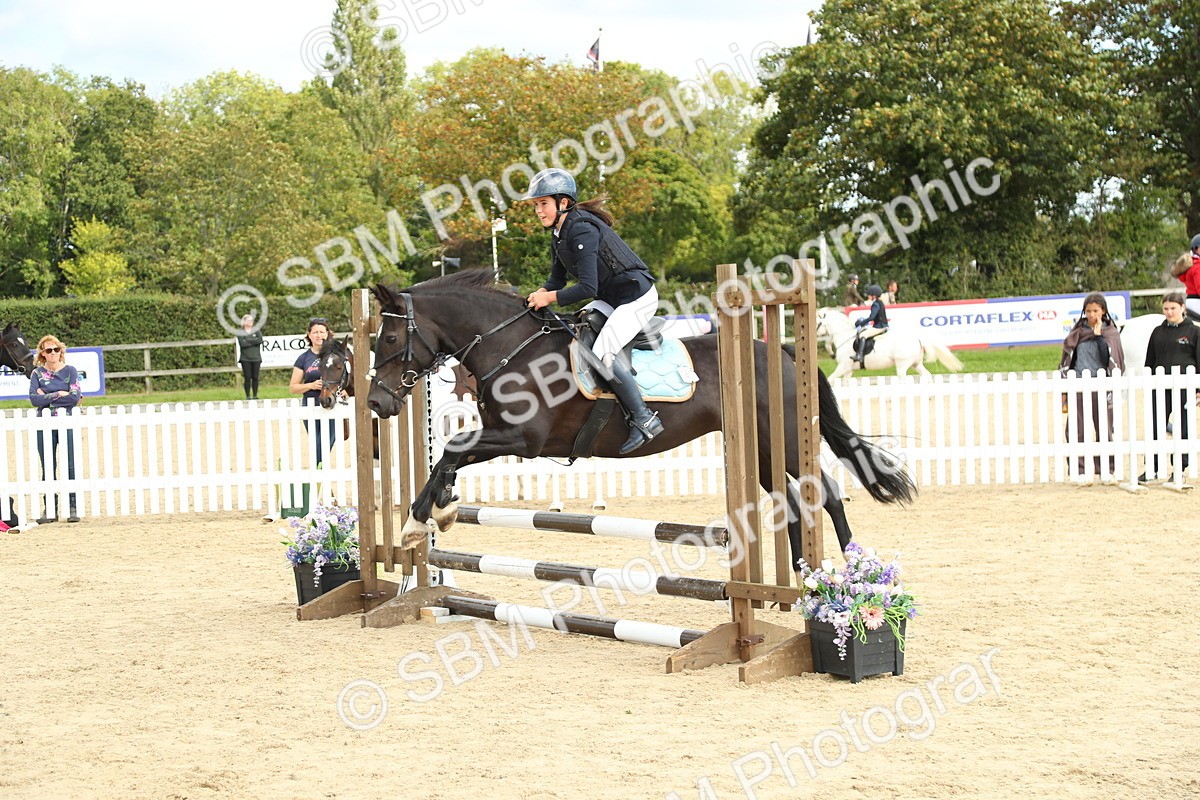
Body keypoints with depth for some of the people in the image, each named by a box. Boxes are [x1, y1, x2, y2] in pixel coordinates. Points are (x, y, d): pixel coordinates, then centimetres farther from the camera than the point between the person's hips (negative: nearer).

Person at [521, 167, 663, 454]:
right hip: (610, 299, 11)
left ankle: (644, 419, -16)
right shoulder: (558, 234, 7)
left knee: (603, 351, -24)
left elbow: (588, 288, -29)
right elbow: (557, 279, 16)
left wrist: (550, 298, -21)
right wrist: (540, 294, -4)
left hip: (638, 296, -11)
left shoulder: (582, 230, -24)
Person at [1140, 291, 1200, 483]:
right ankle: (1151, 468, 7)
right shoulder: (1158, 332, 13)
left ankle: (1180, 468, 9)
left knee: (1183, 429, 2)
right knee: (1155, 428, 1)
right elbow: (1150, 361, 17)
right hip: (1160, 387, 3)